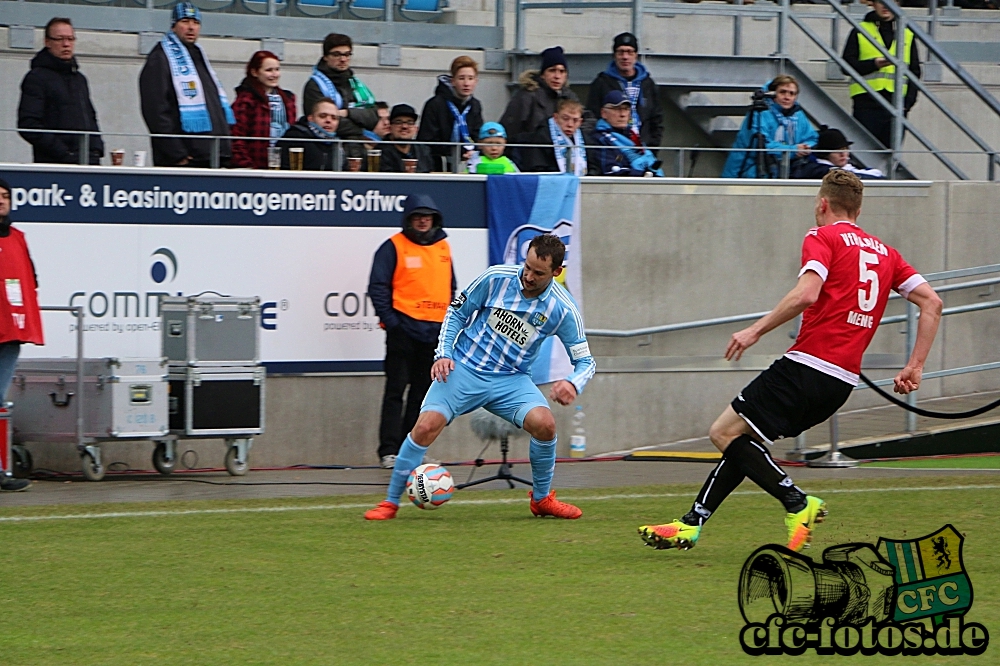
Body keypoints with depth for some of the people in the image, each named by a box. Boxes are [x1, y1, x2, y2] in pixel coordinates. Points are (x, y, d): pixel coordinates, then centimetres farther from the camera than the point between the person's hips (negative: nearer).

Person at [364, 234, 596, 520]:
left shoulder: (562, 309, -10)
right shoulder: (496, 278, -11)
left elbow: (585, 361, -3)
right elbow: (457, 312, 4)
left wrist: (573, 384, -26)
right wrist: (443, 354, -8)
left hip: (511, 380, 1)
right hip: (464, 368, -1)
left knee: (544, 423, -24)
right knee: (426, 426, -20)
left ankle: (542, 499, 1)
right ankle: (390, 502, -3)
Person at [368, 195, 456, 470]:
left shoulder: (443, 248, 13)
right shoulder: (394, 247, -4)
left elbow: (450, 287, 20)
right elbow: (377, 287, -7)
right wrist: (389, 320, -14)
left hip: (434, 331, 6)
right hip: (403, 329, -6)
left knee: (423, 392, 8)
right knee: (396, 390, -6)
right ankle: (389, 451, -7)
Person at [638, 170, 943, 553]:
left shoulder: (822, 237, -1)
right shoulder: (884, 252, 19)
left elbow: (807, 293, -19)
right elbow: (931, 303, 13)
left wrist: (756, 331, -13)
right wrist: (915, 366, 13)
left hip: (806, 366, -8)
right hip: (843, 381, 8)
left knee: (725, 433, -4)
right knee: (741, 439, 16)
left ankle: (798, 503, -11)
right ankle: (692, 524, 14)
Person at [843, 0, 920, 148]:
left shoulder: (907, 35, 16)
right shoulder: (859, 32, 8)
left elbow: (914, 72, 14)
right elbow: (847, 65, 2)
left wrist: (908, 102, 0)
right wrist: (873, 64, -15)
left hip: (896, 104, 2)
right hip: (866, 103, -2)